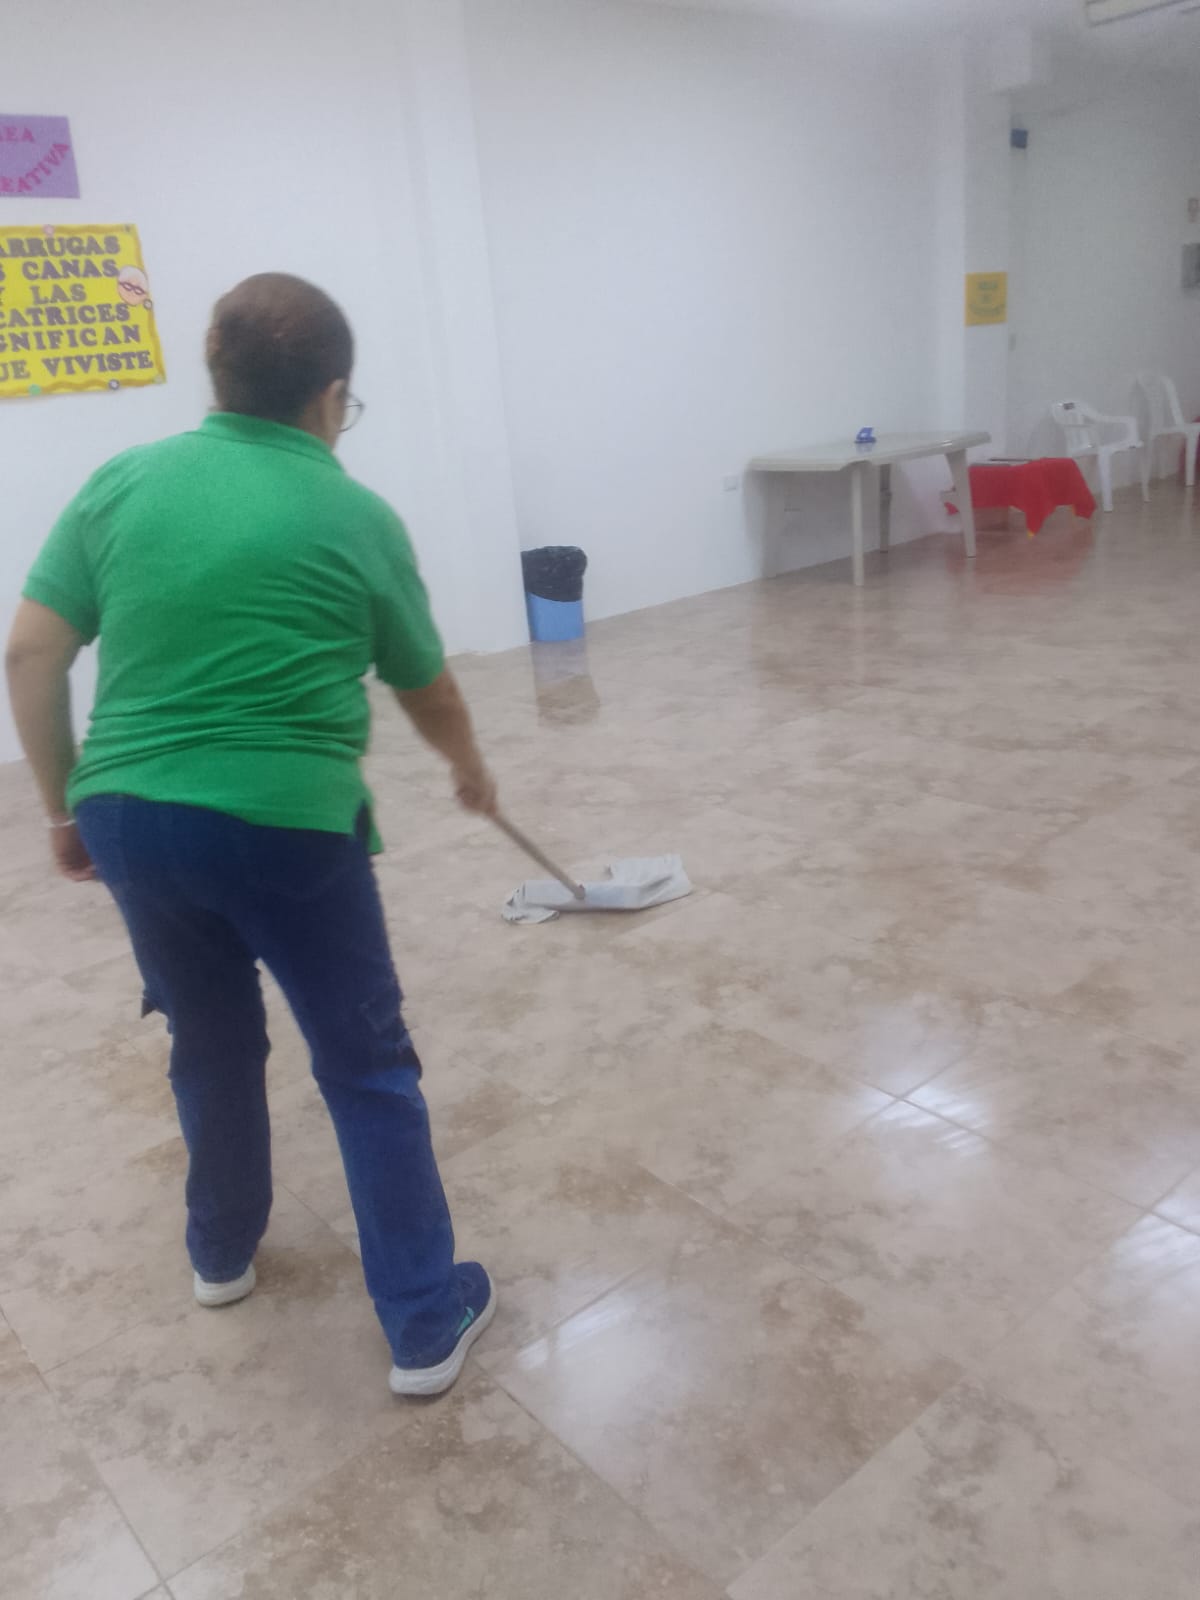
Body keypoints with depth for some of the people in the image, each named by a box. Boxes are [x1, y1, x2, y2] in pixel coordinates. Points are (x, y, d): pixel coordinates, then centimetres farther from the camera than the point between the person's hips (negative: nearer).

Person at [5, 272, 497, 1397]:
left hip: (131, 817, 4)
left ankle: (222, 1253, 43)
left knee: (211, 1045, 24)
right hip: (288, 828, -4)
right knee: (369, 1070, 9)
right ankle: (425, 1321, 15)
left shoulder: (122, 482, 6)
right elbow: (427, 689, 12)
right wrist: (469, 768, 31)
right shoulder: (358, 517, 1)